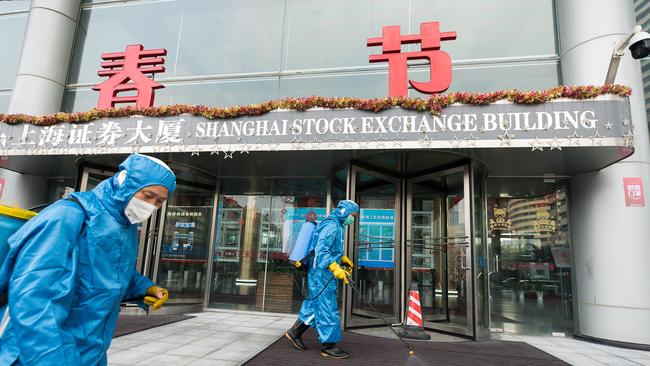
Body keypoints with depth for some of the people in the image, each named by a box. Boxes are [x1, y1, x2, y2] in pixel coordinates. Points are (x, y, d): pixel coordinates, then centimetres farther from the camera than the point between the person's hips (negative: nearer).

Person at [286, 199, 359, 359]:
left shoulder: (336, 226, 16)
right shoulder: (331, 225, -17)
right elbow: (321, 251, -26)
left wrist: (344, 260, 26)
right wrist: (336, 268, -33)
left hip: (322, 274, 10)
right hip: (321, 275, -10)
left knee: (314, 305, 17)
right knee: (328, 309, -3)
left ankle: (295, 332, 29)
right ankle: (329, 346, 7)